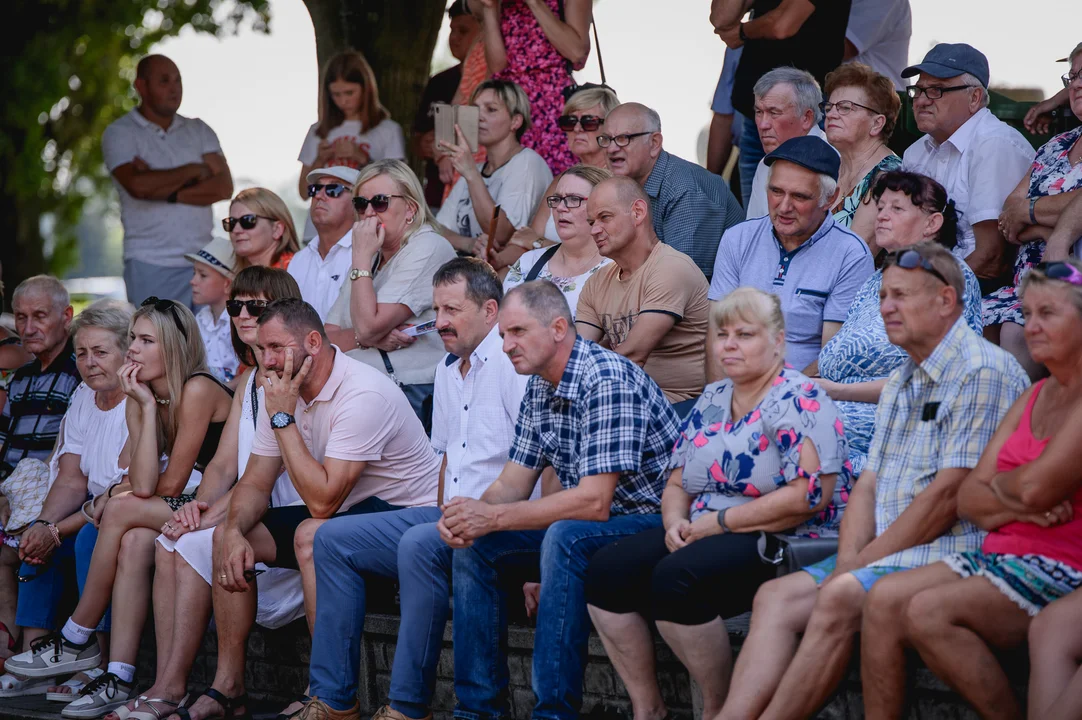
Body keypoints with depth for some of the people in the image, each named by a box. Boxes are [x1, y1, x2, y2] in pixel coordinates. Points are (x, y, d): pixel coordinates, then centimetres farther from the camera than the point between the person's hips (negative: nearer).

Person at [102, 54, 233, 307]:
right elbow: (137, 185, -17)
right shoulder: (120, 133, 1)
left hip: (201, 260, 3)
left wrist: (167, 191, -11)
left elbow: (224, 187, 0)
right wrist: (194, 171, -5)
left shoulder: (198, 130, 13)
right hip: (150, 263, -3)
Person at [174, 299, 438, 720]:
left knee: (312, 535, -34)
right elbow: (255, 483, 5)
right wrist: (235, 531, -17)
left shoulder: (363, 395, -26)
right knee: (228, 535, 0)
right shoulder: (282, 390, 1)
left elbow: (322, 502, -30)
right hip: (346, 512, 9)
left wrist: (283, 417, -27)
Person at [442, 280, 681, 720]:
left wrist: (493, 516, -26)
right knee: (473, 544, -3)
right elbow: (513, 483, 8)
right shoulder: (540, 388, 5)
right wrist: (471, 514, -15)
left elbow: (593, 502, -29)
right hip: (587, 521, 9)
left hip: (653, 521, -9)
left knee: (564, 539, -35)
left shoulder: (608, 382, -24)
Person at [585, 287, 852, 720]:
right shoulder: (710, 402, 16)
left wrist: (718, 522, -16)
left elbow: (811, 494, -20)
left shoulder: (799, 402, -9)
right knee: (606, 570, -12)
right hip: (703, 536, 8)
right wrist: (675, 522, -5)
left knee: (675, 578, -32)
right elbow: (677, 484, 20)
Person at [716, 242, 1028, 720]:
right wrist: (848, 562, -5)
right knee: (776, 598, -7)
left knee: (839, 600, -29)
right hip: (884, 554, 9)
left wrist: (858, 567, -13)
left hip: (951, 553, -9)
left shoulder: (982, 372, -10)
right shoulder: (901, 383, 21)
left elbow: (949, 494, -17)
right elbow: (869, 484, 15)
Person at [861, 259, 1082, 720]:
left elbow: (1038, 486, -23)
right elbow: (968, 500, 12)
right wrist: (1017, 505, -10)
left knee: (929, 611, -25)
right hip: (999, 555, 8)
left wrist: (999, 486, 1)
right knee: (884, 599, -11)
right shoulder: (1035, 396, 17)